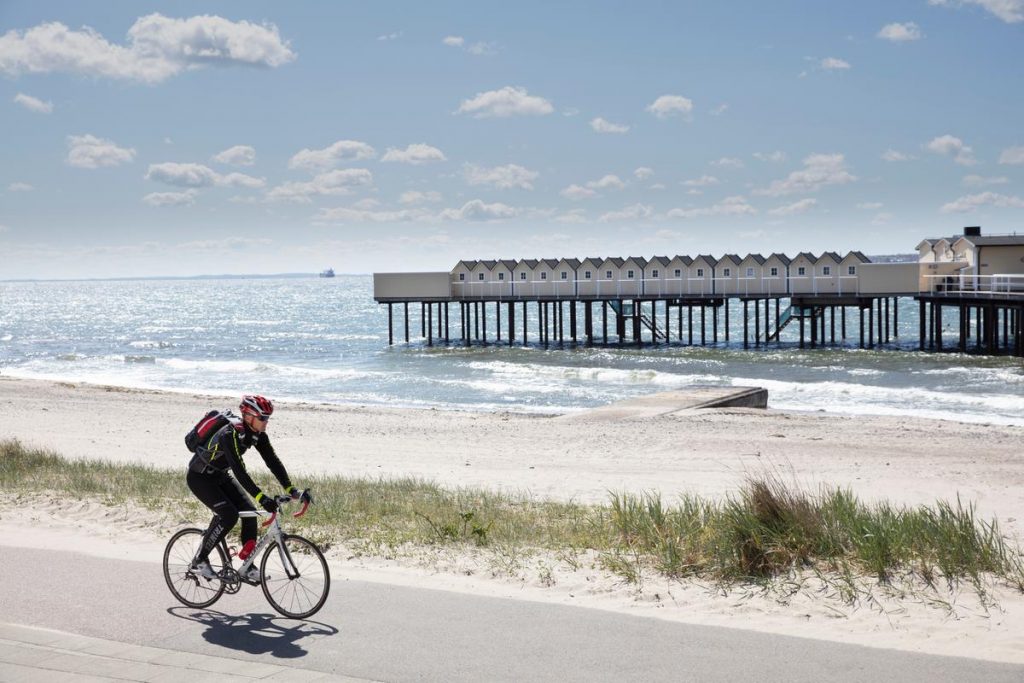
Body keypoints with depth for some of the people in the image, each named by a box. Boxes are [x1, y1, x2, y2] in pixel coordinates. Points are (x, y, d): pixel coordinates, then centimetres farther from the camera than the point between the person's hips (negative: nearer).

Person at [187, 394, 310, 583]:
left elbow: (273, 461, -11)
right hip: (199, 477, -7)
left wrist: (292, 490, -21)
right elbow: (239, 469, -41)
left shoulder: (258, 435, -10)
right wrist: (261, 498, -48)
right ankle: (199, 560, -7)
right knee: (229, 515, -23)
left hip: (220, 476, 7)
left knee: (249, 512, -8)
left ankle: (248, 567, 1)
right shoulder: (230, 434, -33)